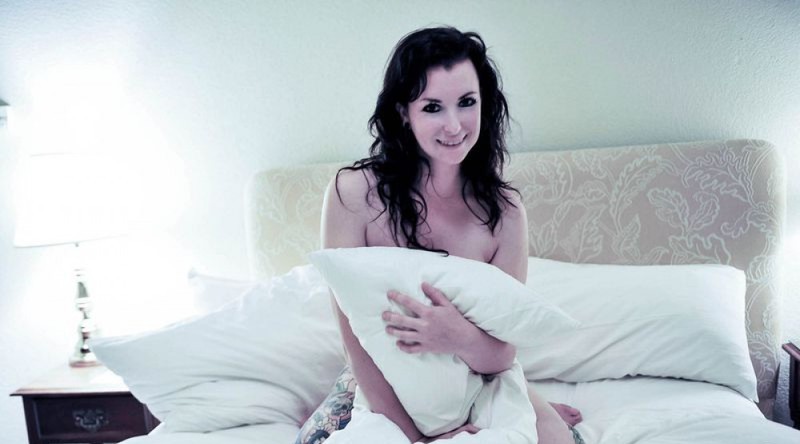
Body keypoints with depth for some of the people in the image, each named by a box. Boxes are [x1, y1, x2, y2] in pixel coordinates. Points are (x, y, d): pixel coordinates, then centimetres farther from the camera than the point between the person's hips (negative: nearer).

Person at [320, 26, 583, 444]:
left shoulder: (504, 209, -14)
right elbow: (356, 338, -20)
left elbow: (501, 356, -14)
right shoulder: (353, 193, -21)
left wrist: (464, 338, -38)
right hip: (382, 389, 0)